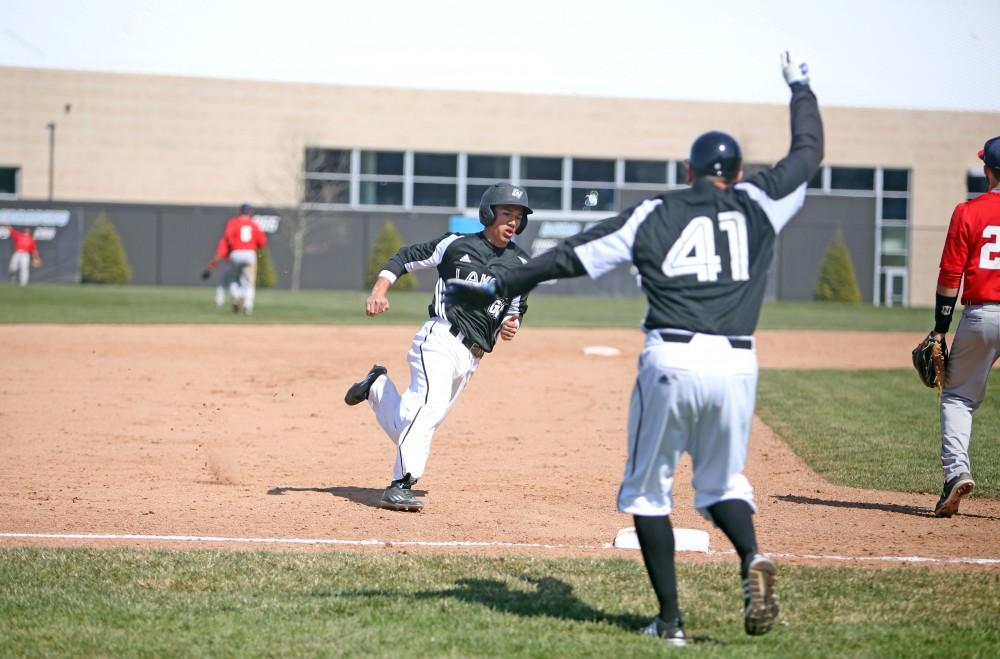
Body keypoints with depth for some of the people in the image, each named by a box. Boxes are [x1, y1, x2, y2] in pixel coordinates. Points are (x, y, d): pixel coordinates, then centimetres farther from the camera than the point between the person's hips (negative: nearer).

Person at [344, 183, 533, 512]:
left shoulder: (521, 265, 14)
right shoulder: (456, 245, 2)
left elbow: (517, 309, 24)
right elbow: (405, 258, 6)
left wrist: (510, 326, 1)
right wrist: (379, 290, -9)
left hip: (471, 358, 6)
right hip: (440, 339, -6)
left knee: (408, 428, 6)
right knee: (430, 402, -31)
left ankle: (376, 386, 32)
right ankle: (400, 486, -35)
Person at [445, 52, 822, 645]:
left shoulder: (655, 216, 7)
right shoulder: (759, 205, 10)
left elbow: (572, 257, 4)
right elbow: (810, 152, 26)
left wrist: (497, 288, 10)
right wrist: (801, 88, 42)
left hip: (671, 362, -2)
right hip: (736, 367, 2)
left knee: (648, 490, 13)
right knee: (722, 483, 19)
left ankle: (671, 619, 5)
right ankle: (752, 558, -13)